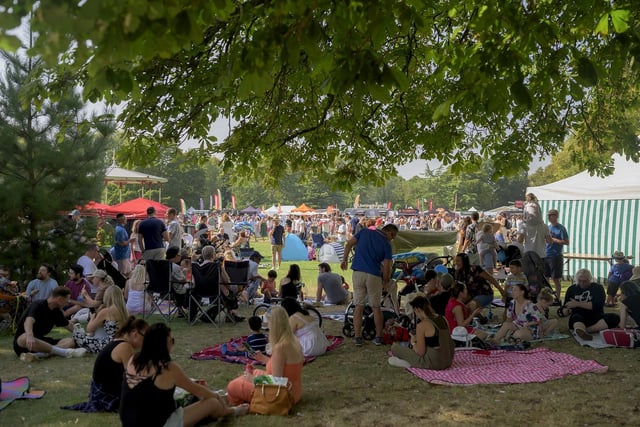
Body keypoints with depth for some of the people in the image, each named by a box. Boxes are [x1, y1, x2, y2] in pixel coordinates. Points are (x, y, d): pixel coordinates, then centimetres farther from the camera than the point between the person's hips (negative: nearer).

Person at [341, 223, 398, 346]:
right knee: (376, 307, 12)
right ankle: (378, 337, 17)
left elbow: (349, 244, 3)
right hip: (374, 276, -2)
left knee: (358, 306, 7)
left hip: (358, 273, 2)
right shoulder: (386, 245, 0)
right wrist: (385, 282, 13)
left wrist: (344, 260, 13)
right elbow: (386, 267, 0)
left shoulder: (364, 231, 7)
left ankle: (358, 337, 6)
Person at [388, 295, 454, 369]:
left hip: (433, 363, -7)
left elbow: (420, 352, -15)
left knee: (395, 347, 1)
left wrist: (413, 342, 4)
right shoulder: (443, 319, 3)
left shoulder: (422, 325, -17)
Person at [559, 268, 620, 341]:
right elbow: (563, 311, 12)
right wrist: (567, 311, -13)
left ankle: (584, 330, -38)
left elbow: (598, 305, -13)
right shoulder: (572, 289, 11)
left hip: (595, 319, 1)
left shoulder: (598, 288, 6)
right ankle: (583, 331, -70)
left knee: (615, 318, -27)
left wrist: (578, 304, -19)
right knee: (576, 317, -35)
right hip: (578, 319, -1)